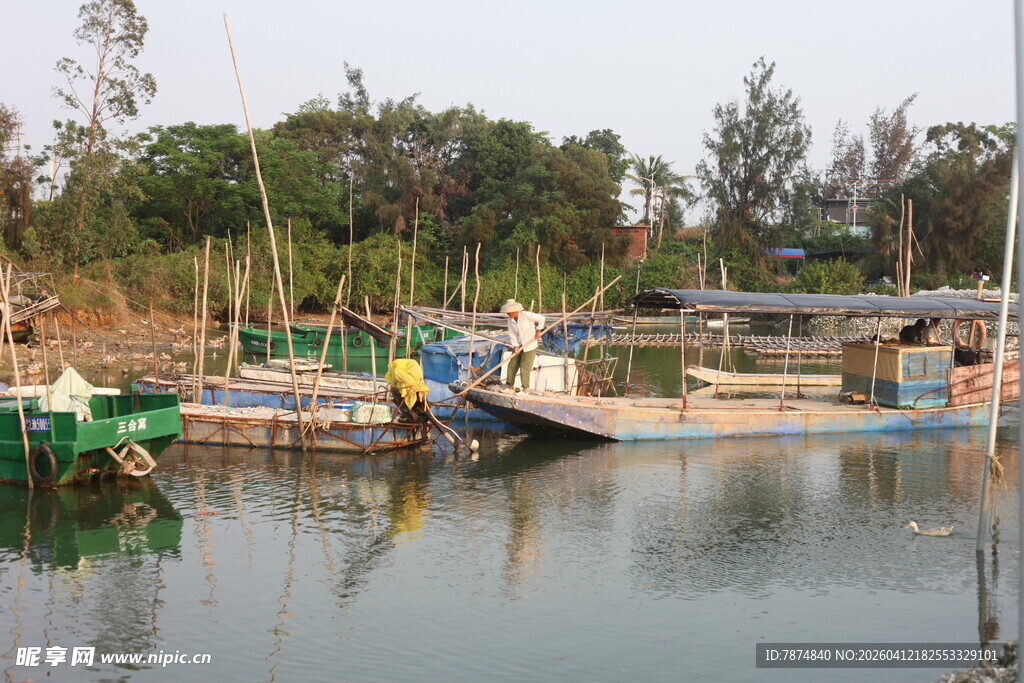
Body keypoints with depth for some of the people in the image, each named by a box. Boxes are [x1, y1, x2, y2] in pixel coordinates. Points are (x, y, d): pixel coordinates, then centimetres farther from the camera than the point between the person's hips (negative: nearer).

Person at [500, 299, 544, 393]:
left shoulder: (526, 315, -21)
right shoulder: (510, 320, -4)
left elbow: (541, 318, -10)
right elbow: (512, 335, -2)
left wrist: (538, 331, -8)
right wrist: (515, 347, -12)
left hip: (530, 345, -6)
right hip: (519, 345, 6)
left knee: (524, 367, -5)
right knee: (512, 365, 5)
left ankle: (526, 388, 6)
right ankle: (511, 386, 15)